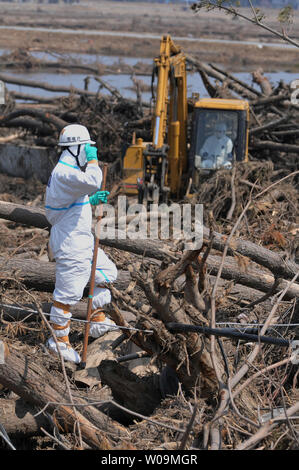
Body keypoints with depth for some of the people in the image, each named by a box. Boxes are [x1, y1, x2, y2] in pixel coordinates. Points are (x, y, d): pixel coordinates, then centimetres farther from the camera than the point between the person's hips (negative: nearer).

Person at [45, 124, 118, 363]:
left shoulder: (71, 170, 14)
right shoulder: (63, 173, -21)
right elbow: (92, 182, -38)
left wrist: (91, 201, 9)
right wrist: (93, 159, -21)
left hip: (82, 240, 11)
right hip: (70, 244, -11)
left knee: (107, 272, 19)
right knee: (68, 292, -3)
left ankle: (97, 320, 29)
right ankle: (59, 340, 9)